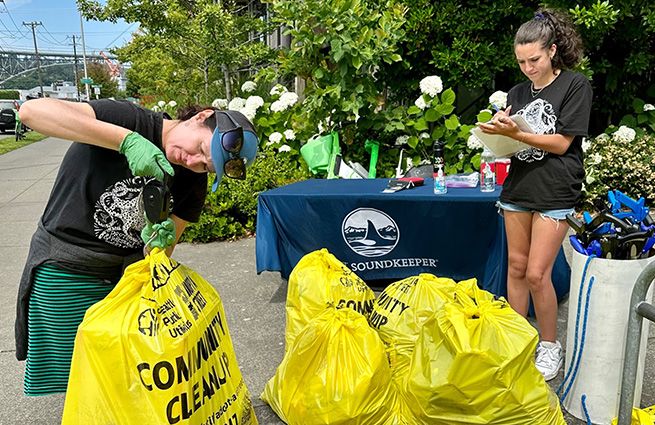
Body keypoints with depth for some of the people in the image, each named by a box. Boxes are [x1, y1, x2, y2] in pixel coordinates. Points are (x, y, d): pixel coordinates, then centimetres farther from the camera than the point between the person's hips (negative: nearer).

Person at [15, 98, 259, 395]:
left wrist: (158, 244, -29)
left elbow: (162, 254, -4)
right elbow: (32, 110, -34)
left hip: (127, 270, 4)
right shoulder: (132, 120, -23)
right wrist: (127, 140, -42)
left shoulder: (195, 184, -8)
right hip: (65, 268, -4)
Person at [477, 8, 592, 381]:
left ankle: (551, 346, 15)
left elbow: (561, 143, -11)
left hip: (555, 192, -5)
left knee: (537, 274, -6)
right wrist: (499, 129, -9)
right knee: (516, 266, 9)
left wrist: (515, 133, -20)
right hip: (518, 186, 5)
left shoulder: (576, 85, -3)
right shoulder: (518, 93, 12)